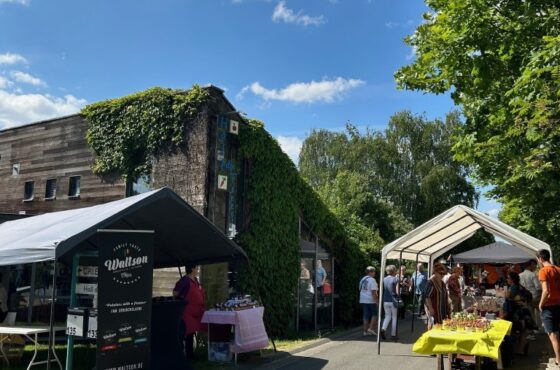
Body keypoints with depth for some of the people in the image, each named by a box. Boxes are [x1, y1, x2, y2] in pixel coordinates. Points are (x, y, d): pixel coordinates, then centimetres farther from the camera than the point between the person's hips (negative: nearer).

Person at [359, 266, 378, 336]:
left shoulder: (362, 279, 12)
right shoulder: (372, 280, -13)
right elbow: (373, 292, -19)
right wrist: (377, 301, -15)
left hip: (363, 300, 7)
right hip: (371, 301, -7)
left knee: (366, 316, 10)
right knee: (374, 314, 7)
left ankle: (365, 331, 11)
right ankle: (371, 328, -1)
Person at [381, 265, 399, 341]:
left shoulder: (384, 279, 4)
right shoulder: (396, 279, -9)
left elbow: (382, 291, 6)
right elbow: (397, 292, -13)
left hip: (385, 301, 4)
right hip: (393, 301, -4)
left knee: (387, 316, 17)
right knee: (394, 317, 10)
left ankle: (383, 329, -6)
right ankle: (393, 335, 13)